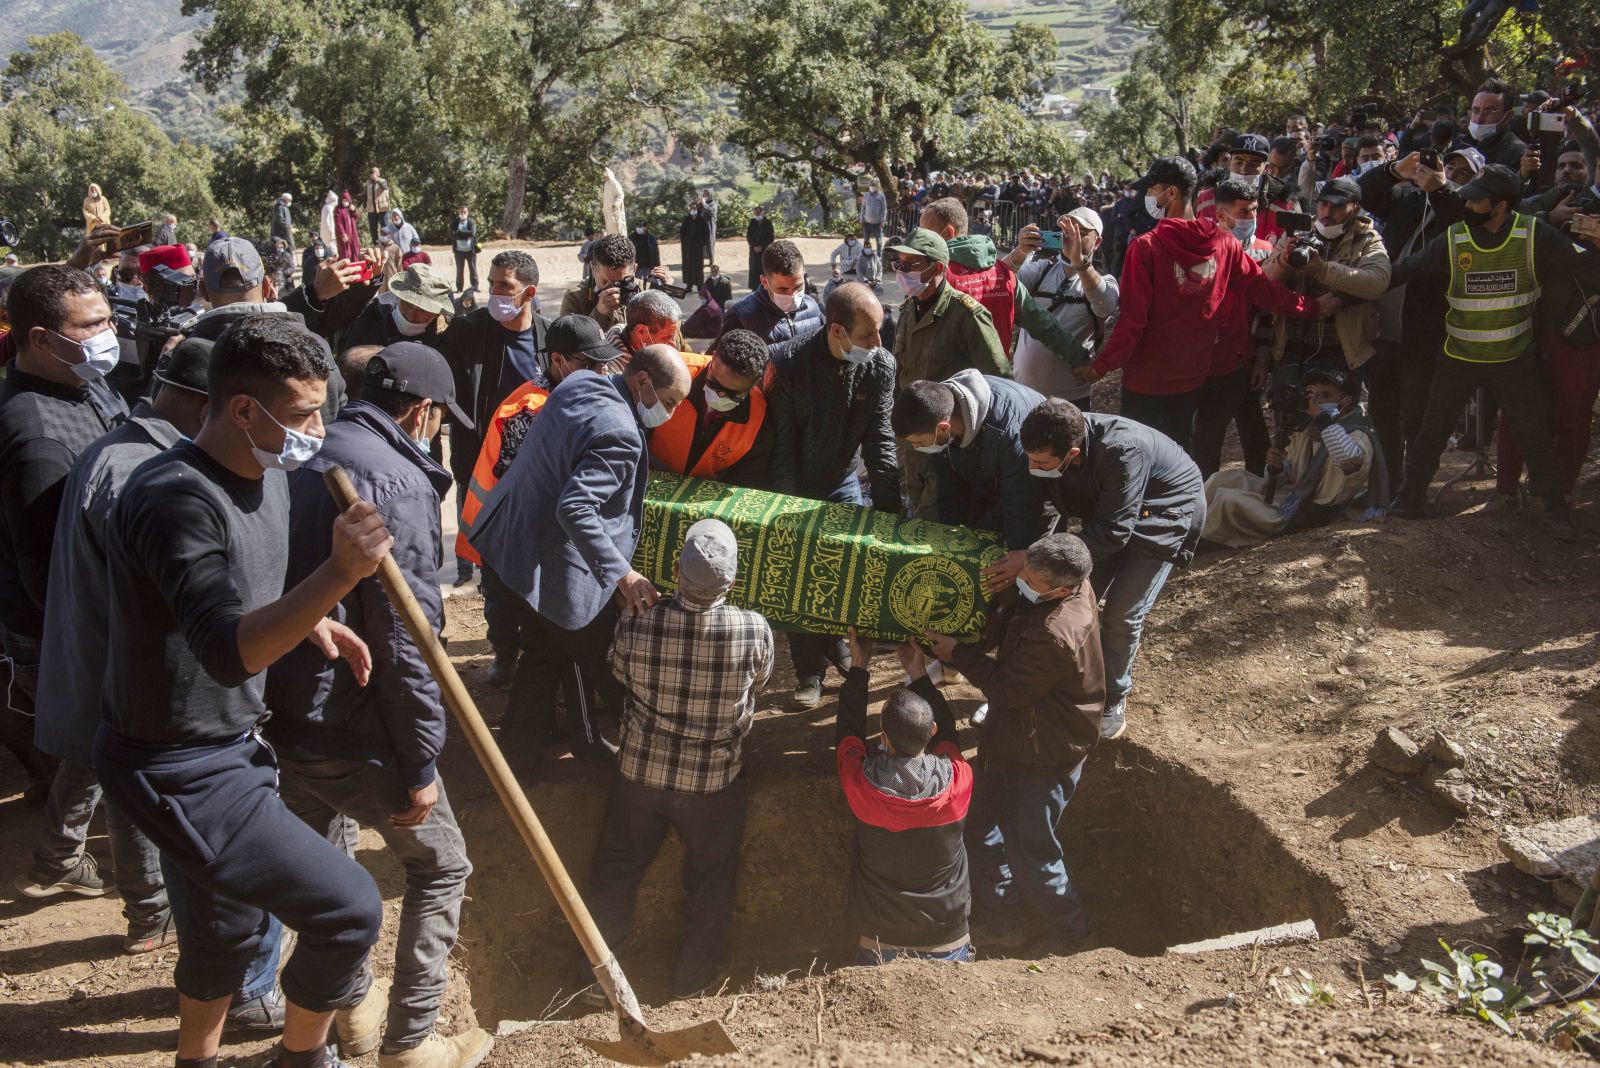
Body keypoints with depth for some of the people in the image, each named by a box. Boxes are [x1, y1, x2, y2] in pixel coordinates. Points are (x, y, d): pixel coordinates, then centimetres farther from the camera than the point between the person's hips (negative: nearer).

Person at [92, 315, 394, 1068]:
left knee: (230, 921, 26)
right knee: (349, 907, -9)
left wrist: (312, 621, 4)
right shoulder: (177, 499, -28)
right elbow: (228, 653, -39)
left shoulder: (266, 474, 3)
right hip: (176, 772, -10)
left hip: (228, 747, 10)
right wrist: (338, 575, -50)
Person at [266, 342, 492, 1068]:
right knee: (439, 867, 10)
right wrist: (420, 764, -15)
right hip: (355, 732, -8)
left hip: (285, 712, 8)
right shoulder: (398, 482, -18)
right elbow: (404, 639, -21)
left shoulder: (306, 466, 8)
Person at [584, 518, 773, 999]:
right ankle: (693, 973, 40)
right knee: (710, 879, 23)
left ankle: (597, 964, 44)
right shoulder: (754, 631, -24)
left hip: (640, 773, 1)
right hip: (714, 781, -1)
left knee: (615, 870, 24)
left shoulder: (635, 624, -22)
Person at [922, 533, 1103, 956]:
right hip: (1010, 736, 10)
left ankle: (1065, 930, 34)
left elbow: (1007, 688, -24)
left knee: (1029, 849, 8)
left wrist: (957, 653, -12)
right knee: (980, 825, 19)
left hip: (1042, 755, -10)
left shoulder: (1055, 636, -37)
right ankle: (1000, 920, 36)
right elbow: (1003, 619, 10)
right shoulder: (1071, 585, -9)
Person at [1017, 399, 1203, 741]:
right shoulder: (1053, 443, -25)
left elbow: (1112, 531, -39)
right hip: (1107, 512, 6)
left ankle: (1114, 700, 15)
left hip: (1166, 514, -6)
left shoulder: (1123, 451, -43)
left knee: (1121, 614, -7)